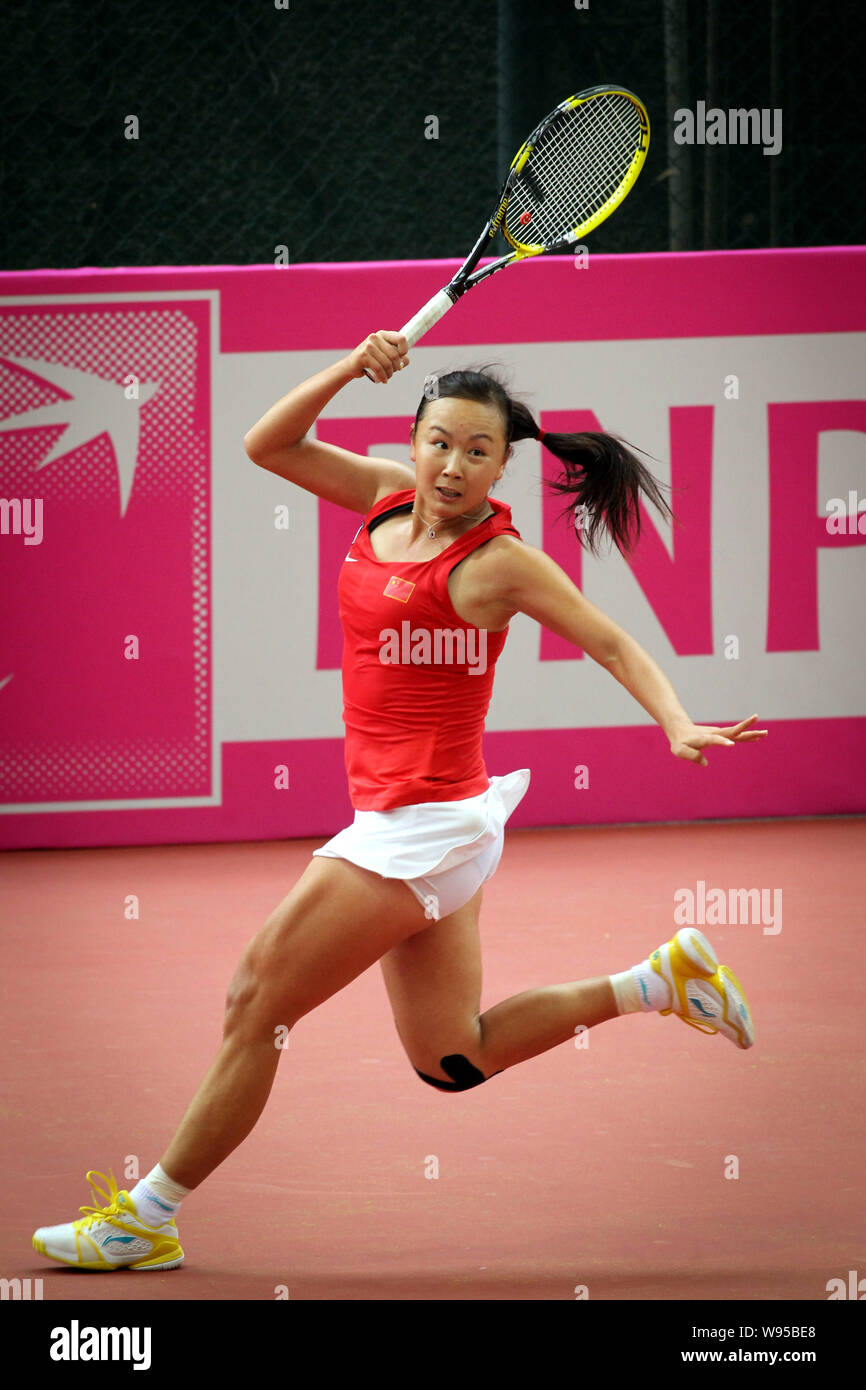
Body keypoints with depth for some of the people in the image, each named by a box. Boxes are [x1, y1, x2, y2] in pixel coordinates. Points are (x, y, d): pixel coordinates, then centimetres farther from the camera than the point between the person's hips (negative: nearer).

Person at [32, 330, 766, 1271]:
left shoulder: (498, 562, -13)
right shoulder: (391, 497, 6)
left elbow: (612, 644, -11)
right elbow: (267, 447, 8)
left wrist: (678, 725, -27)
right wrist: (352, 368, -6)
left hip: (423, 828, -8)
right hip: (409, 827, 8)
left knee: (255, 1005, -2)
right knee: (450, 1061, 16)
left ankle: (146, 1220, 8)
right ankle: (658, 981, 21)